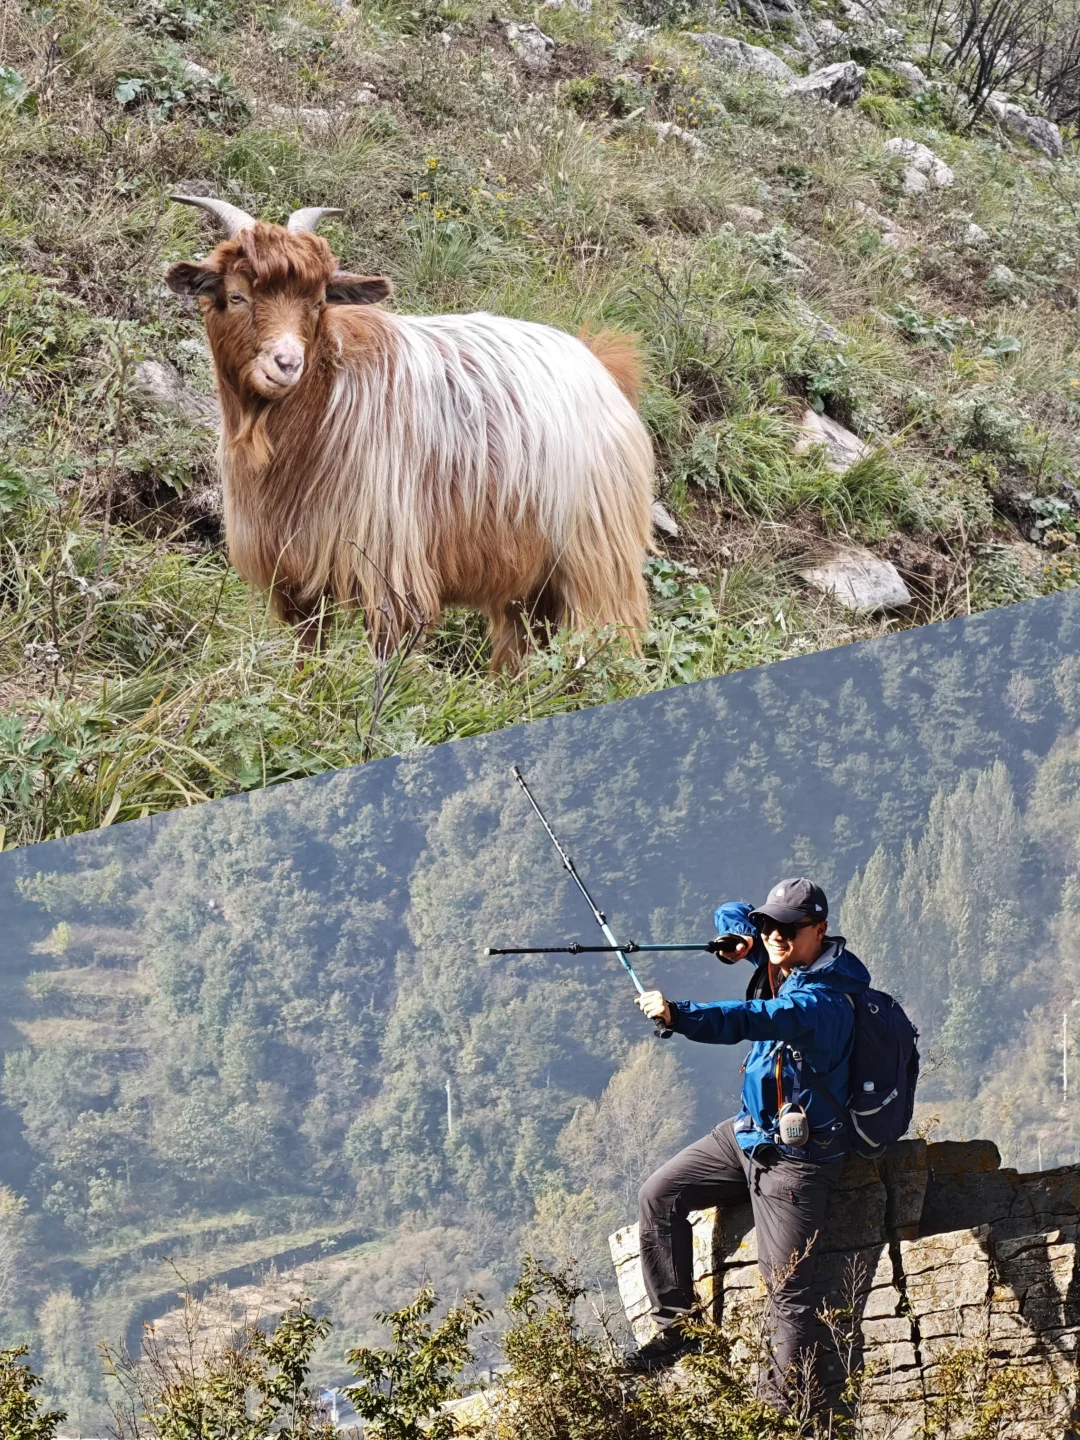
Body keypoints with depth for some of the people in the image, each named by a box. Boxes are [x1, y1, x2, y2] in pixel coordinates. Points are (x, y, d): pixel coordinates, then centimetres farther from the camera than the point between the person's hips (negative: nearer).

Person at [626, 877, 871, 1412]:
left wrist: (678, 1014, -54)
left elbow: (756, 1019, -42)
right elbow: (731, 914, 20)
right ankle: (676, 1324, 14)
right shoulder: (779, 965, 4)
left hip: (793, 1153, -10)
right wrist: (739, 936, -5)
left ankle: (786, 1402, -9)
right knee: (659, 1195, 7)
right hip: (746, 1131, 10)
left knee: (788, 1286, -11)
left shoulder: (824, 1000, -24)